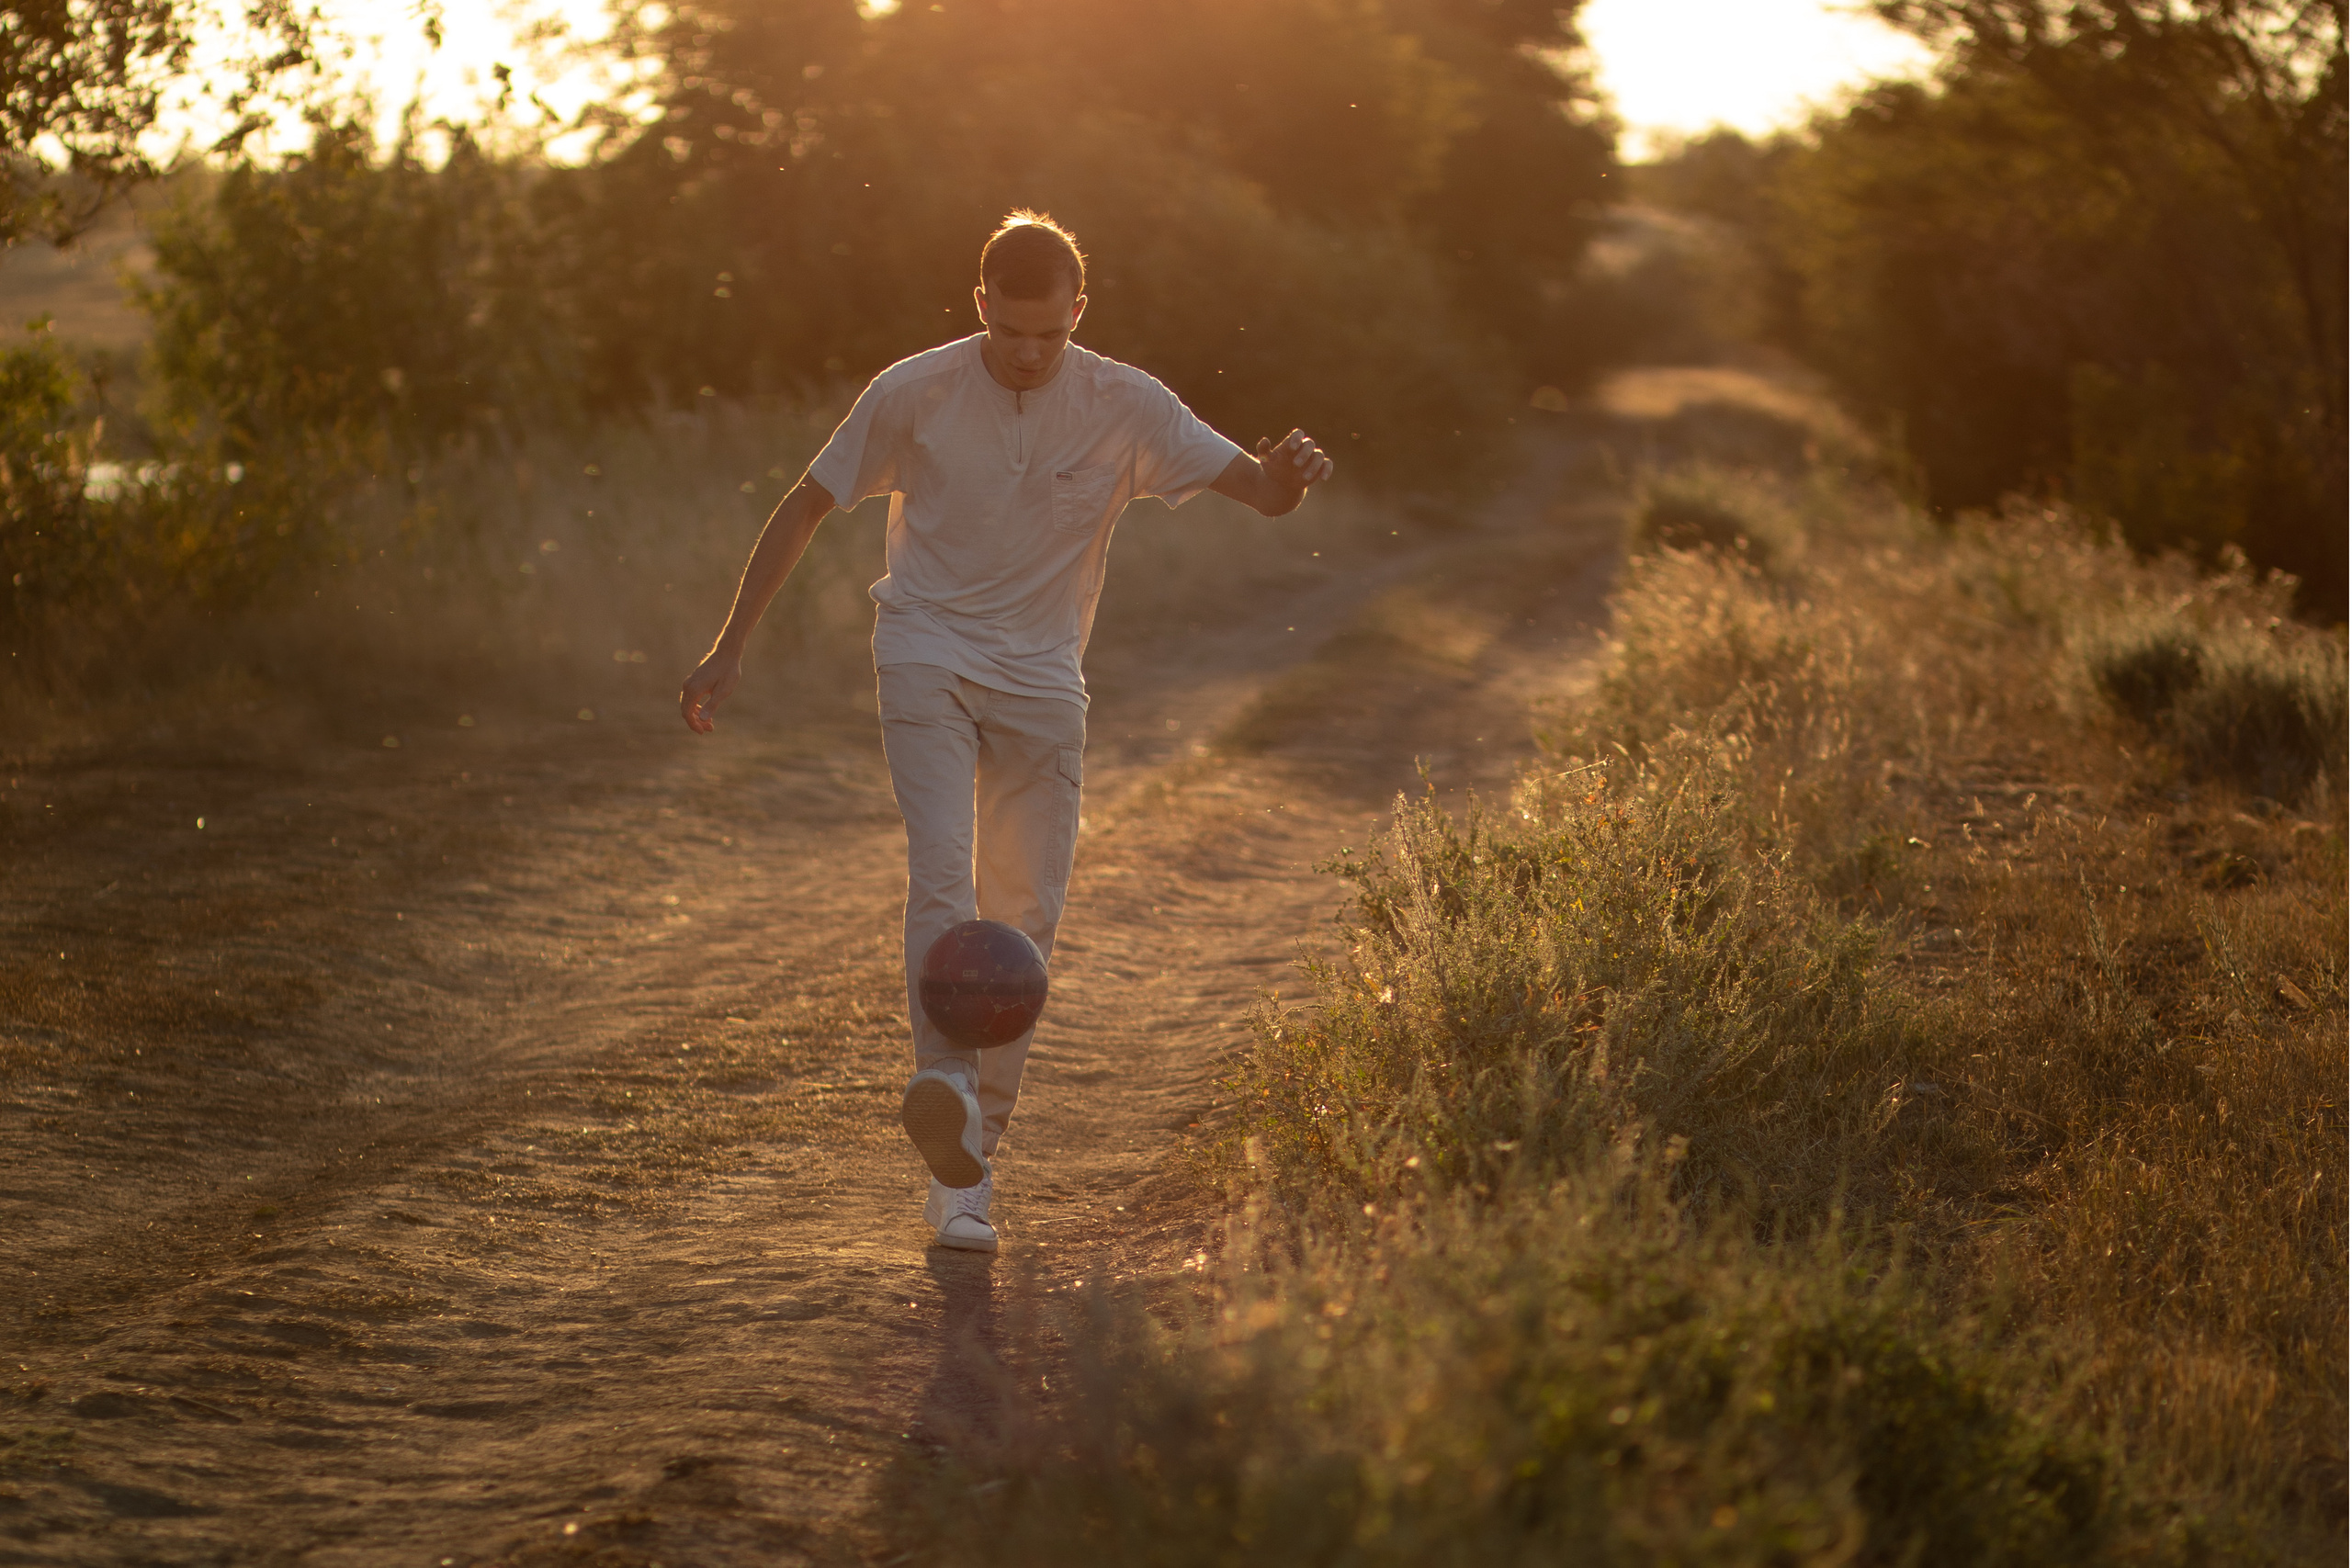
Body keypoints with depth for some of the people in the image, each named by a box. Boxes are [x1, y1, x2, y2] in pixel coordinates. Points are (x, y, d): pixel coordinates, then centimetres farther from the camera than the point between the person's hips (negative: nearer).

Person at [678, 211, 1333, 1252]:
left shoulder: (1125, 407, -3)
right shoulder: (914, 394, -6)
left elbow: (1259, 491, -7)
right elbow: (805, 510, 3)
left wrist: (1287, 473, -33)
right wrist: (729, 648, 0)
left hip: (1042, 678, 2)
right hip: (928, 656, -2)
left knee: (1027, 914, 0)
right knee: (942, 864, -24)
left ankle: (974, 1144, 11)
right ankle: (946, 1087, -39)